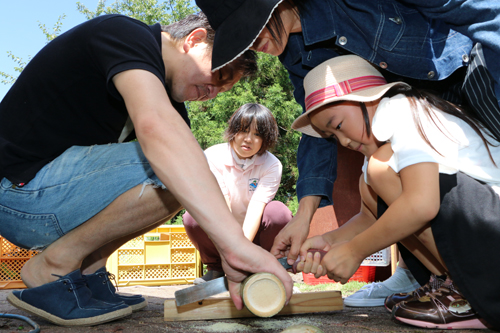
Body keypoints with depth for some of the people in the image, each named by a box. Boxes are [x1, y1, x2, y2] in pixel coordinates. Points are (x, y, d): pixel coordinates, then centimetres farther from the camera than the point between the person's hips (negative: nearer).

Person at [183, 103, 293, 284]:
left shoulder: (272, 165, -14)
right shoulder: (213, 156, -17)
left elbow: (256, 206, -27)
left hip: (253, 230, 0)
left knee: (279, 212, -29)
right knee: (192, 217, -30)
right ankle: (215, 268, -2)